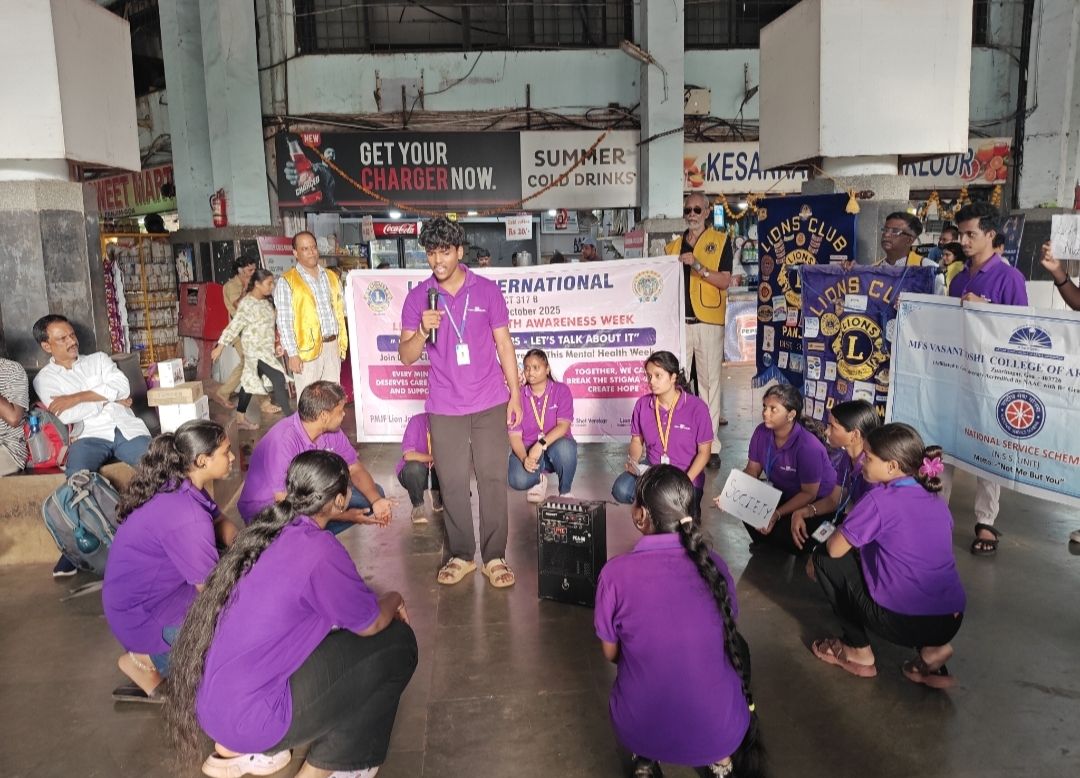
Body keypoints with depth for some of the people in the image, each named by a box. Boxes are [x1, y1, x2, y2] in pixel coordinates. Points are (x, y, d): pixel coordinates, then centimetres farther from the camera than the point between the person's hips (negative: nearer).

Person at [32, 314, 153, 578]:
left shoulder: (99, 359, 22)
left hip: (127, 428, 2)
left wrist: (77, 397, -2)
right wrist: (111, 399, 2)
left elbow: (122, 387, 2)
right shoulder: (45, 379, 16)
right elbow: (68, 416, -1)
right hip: (89, 436, -1)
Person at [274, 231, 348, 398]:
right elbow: (284, 322, -8)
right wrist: (292, 353, -14)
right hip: (308, 348, -5)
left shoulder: (332, 277, 13)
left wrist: (341, 342, 9)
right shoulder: (287, 282, -4)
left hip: (332, 345, 5)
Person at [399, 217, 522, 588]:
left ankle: (495, 556, 14)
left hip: (490, 402, 0)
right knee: (452, 483, 7)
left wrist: (515, 394, 1)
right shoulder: (417, 297, 0)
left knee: (493, 479, 3)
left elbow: (503, 344, 4)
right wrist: (423, 331, -20)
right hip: (444, 407, 1)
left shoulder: (487, 290, 0)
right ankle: (461, 555, 21)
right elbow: (405, 355, 1)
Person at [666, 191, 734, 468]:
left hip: (708, 322, -3)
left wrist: (697, 266, -16)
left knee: (709, 381, -1)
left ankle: (710, 444, 3)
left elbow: (725, 281, -6)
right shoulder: (673, 246, 14)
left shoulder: (720, 241, 4)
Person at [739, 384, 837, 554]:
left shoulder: (808, 446, -32)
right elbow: (752, 470, -4)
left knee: (786, 537, -26)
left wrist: (777, 514, -34)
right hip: (784, 493, 6)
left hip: (818, 502, -6)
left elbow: (809, 494, -24)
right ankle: (765, 544, 12)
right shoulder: (761, 432, -13)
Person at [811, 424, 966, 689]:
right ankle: (931, 648, 15)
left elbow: (835, 549, -7)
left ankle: (858, 651, 16)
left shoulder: (879, 501, -12)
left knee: (825, 559, 7)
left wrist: (838, 533, 16)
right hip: (951, 621, 7)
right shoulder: (936, 501, 10)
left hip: (904, 623, -7)